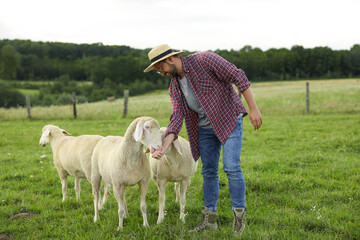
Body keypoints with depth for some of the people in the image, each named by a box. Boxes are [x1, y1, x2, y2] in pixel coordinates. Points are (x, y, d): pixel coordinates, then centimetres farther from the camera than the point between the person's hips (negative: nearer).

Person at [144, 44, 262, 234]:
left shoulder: (203, 60, -17)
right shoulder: (174, 87, 2)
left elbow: (238, 77, -18)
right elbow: (177, 117, -6)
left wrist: (253, 108, -20)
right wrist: (163, 147, -19)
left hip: (229, 120, -6)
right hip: (205, 128, 6)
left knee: (231, 167, -14)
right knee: (209, 171, 7)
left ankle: (239, 215, 0)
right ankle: (210, 218, 17)